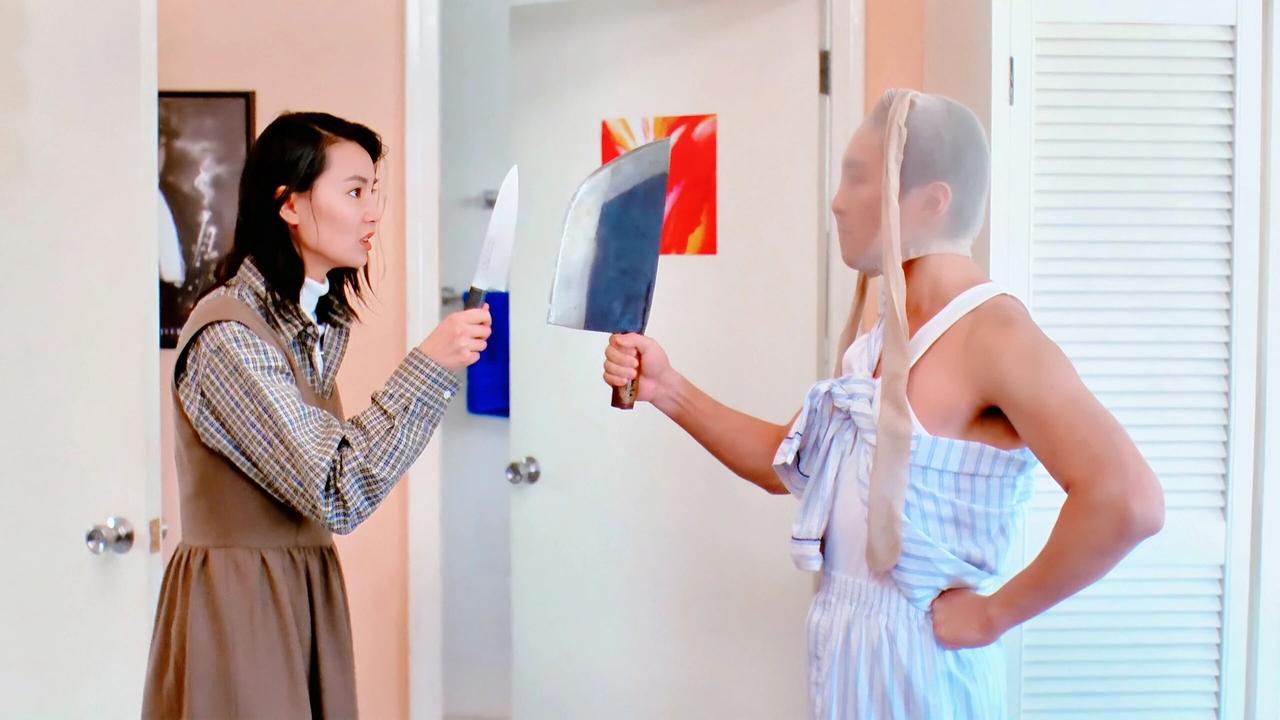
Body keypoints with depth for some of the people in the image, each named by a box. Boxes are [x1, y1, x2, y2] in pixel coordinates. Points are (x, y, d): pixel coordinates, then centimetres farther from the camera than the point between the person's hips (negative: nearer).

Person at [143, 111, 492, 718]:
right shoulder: (227, 337, -19)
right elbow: (336, 492, -22)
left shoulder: (321, 322, 10)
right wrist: (429, 366, -22)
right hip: (239, 604, -8)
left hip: (309, 596, 8)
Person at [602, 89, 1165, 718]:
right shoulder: (884, 337, 7)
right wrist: (669, 391, 3)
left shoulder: (993, 333, -20)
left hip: (918, 663, -8)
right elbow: (788, 464, 13)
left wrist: (995, 611, -22)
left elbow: (1128, 501, -32)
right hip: (844, 650, 8)